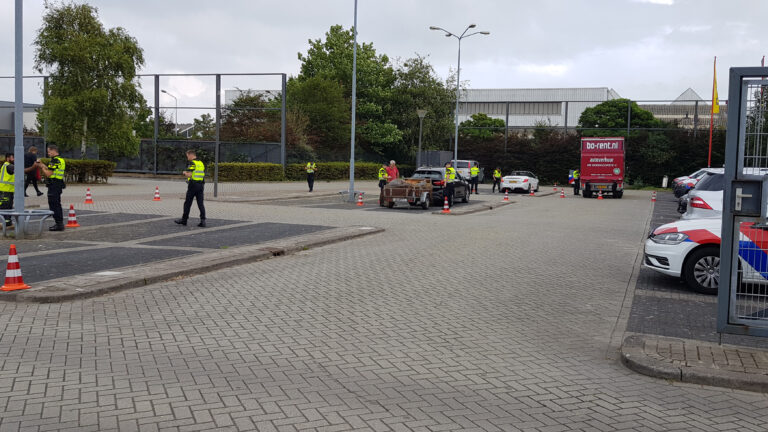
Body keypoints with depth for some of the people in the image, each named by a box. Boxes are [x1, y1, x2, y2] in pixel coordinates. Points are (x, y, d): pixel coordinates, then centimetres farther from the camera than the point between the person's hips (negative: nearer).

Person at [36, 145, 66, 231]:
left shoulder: (55, 160, -15)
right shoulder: (61, 160, 15)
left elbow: (48, 174, -17)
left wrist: (41, 167, -3)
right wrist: (42, 165, 16)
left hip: (54, 185, -10)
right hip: (59, 185, 10)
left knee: (54, 205, -6)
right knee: (57, 205, 15)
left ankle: (58, 224, -6)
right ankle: (60, 223, 19)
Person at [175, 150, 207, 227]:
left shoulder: (192, 163, -11)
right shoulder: (201, 163, 12)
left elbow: (189, 175, -19)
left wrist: (185, 173, 2)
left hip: (193, 185, -6)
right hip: (201, 185, 7)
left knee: (187, 203, 6)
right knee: (200, 203, 3)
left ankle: (184, 219, 15)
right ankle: (203, 220, -6)